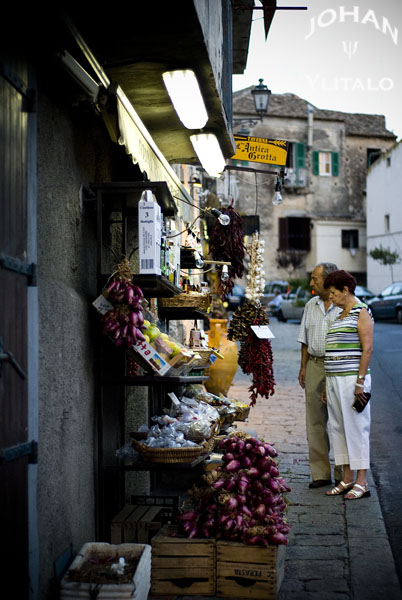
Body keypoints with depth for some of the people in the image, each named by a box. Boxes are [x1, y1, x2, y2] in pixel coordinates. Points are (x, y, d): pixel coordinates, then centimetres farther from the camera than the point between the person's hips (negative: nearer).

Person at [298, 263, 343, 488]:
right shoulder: (311, 306, 13)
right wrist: (303, 367, 11)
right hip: (315, 366, 5)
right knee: (315, 420, 5)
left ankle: (343, 474, 9)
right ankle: (320, 472, 12)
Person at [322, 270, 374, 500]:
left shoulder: (362, 312, -7)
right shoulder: (340, 314, 18)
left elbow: (367, 349, -14)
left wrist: (360, 382, -19)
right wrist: (328, 385, 19)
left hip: (352, 379, -9)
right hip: (334, 379, 9)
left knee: (356, 427, -5)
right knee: (337, 427, 10)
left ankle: (361, 481, 2)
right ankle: (347, 479, 18)